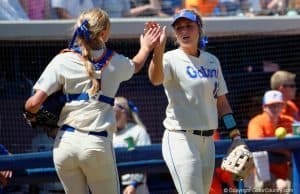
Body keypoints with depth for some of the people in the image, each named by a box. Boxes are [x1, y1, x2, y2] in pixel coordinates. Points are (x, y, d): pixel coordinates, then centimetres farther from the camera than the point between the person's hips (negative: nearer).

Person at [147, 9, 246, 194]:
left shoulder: (212, 61, 12)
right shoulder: (171, 59, -7)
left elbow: (221, 101, 17)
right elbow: (155, 79, -30)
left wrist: (235, 135, 11)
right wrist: (158, 49, -47)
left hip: (208, 140, 6)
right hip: (180, 139, -6)